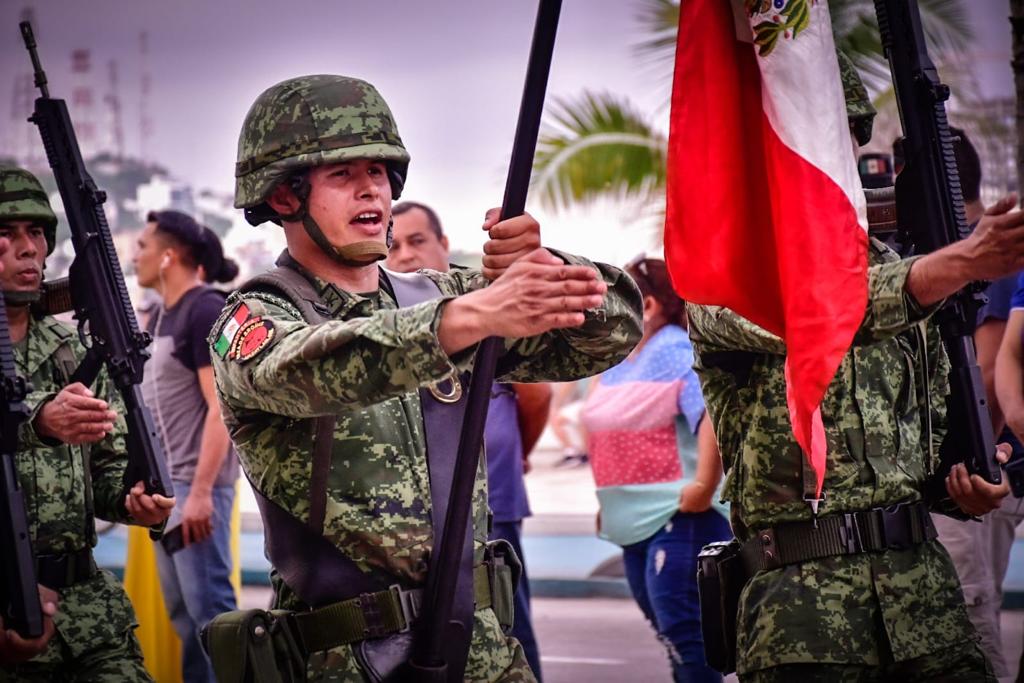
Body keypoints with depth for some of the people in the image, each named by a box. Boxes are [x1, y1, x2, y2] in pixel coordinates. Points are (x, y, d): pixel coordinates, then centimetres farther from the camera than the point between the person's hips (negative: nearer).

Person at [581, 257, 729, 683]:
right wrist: (608, 503, 22)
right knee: (672, 638, 15)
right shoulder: (615, 362, 14)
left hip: (676, 522, -10)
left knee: (686, 641, -9)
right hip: (634, 525, 10)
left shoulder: (674, 352, -14)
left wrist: (703, 487, -30)